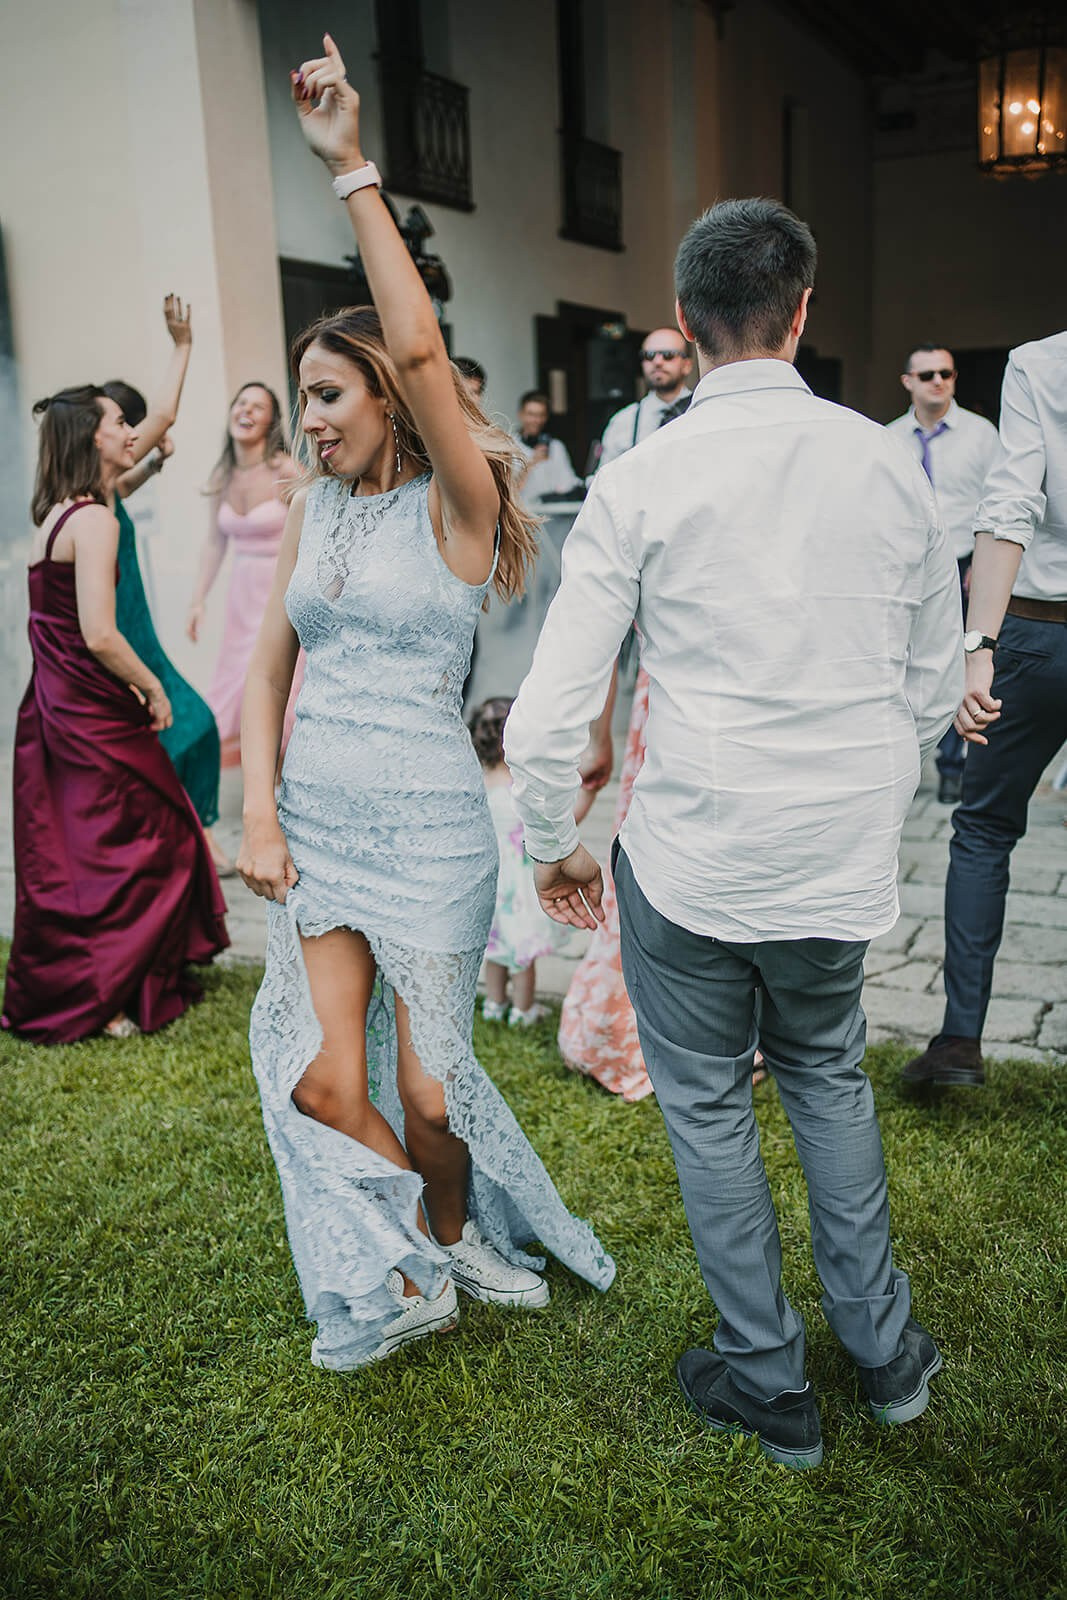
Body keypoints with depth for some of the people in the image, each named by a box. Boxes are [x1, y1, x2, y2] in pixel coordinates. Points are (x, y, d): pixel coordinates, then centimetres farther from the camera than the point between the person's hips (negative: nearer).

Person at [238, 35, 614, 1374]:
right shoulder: (311, 505, 9)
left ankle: (451, 1241, 38)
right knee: (324, 1083, 2)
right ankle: (411, 1273, 28)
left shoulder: (454, 504, -8)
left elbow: (419, 350, -26)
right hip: (316, 821, 5)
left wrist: (353, 171, -22)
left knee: (424, 1086, 6)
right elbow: (269, 662, 9)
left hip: (426, 827, -5)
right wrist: (258, 814, 0)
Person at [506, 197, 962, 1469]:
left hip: (693, 860, -3)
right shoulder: (888, 464, 0)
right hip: (846, 862, 4)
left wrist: (553, 845, 5)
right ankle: (881, 1345, 37)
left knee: (707, 1105, 15)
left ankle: (768, 1385, 32)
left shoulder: (642, 482, -10)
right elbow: (934, 688, 8)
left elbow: (547, 715, -12)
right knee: (828, 1075, 26)